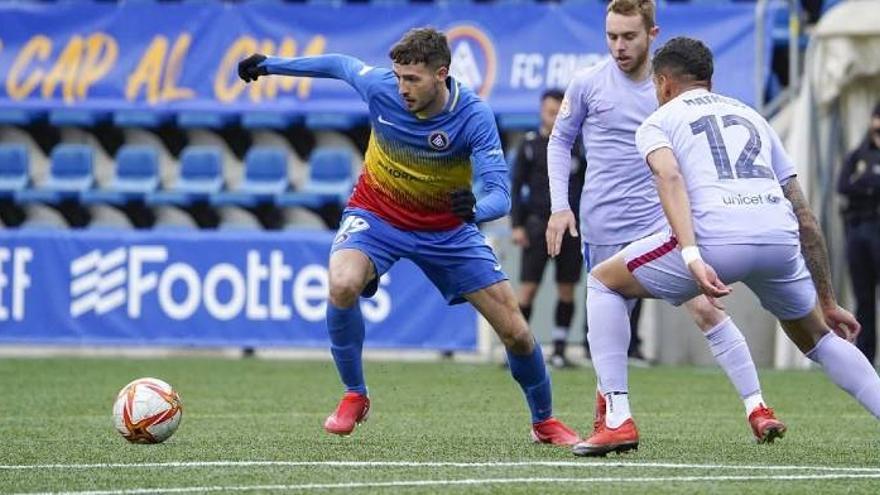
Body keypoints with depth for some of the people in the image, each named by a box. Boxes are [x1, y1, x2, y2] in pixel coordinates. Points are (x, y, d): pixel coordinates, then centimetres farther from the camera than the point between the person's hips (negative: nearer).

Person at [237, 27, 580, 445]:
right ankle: (354, 396, -10)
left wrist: (476, 209, -56)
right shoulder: (380, 86, -21)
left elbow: (500, 194, -32)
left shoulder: (474, 116, -27)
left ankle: (544, 422, 25)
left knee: (515, 331, -3)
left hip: (447, 228, 0)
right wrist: (269, 64, 12)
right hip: (376, 215, 0)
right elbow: (339, 65, 2)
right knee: (343, 284, -33)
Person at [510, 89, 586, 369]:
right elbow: (515, 186, 4)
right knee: (528, 287, -8)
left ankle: (559, 350, 9)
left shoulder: (577, 146, 8)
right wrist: (517, 225, -4)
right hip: (538, 223, -2)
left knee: (567, 290, 3)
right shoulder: (530, 145, 3)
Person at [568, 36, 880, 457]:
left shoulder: (658, 122, 20)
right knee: (816, 339, 29)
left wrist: (692, 258, -19)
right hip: (780, 238, 4)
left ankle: (617, 420, 7)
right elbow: (805, 220, 29)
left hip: (714, 235, -4)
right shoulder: (752, 117, 33)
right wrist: (827, 303, 34)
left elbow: (670, 178, -6)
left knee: (603, 282, 19)